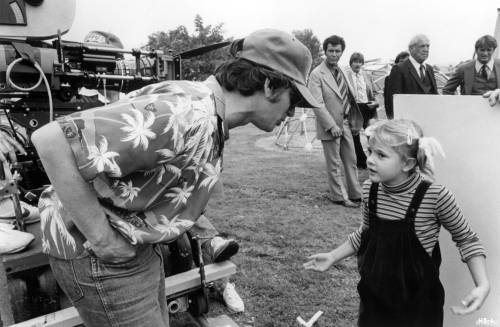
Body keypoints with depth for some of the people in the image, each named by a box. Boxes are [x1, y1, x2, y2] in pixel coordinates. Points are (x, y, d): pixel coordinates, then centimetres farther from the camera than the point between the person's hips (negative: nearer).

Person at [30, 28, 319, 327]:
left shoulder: (211, 113, 0)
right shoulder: (185, 115, -31)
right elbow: (51, 139, -32)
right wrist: (102, 239, -26)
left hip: (139, 245, 9)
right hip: (97, 255, -9)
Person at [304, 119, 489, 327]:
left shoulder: (434, 195, -22)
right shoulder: (370, 189, -10)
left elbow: (466, 239, -6)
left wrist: (483, 285, -18)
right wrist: (333, 256, 4)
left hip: (418, 304, -3)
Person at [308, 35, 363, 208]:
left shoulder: (341, 71, 11)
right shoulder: (316, 74, -12)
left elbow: (349, 98, 16)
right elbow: (317, 104, -18)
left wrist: (354, 122, 11)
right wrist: (332, 126, -20)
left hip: (345, 124, 7)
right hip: (330, 127, -7)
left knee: (351, 161, 13)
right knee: (334, 165, 4)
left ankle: (355, 195, 26)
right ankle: (337, 197, 19)